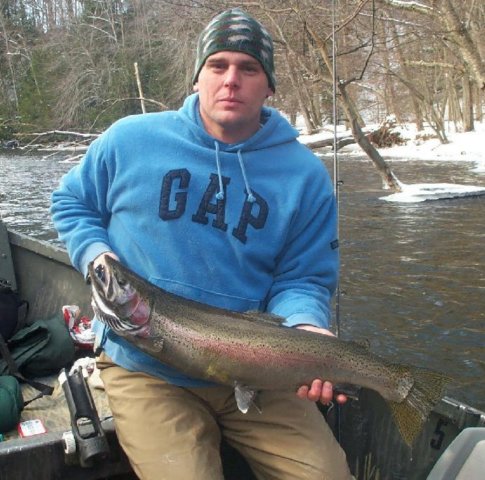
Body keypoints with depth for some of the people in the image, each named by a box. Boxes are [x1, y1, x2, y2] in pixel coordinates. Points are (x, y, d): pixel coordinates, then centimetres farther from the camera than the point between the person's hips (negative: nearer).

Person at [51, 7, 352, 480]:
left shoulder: (305, 175, -3)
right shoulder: (129, 139, -3)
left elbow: (302, 280, -2)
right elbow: (71, 201, 13)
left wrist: (304, 328, -23)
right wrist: (96, 254, -6)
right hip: (143, 368, -1)